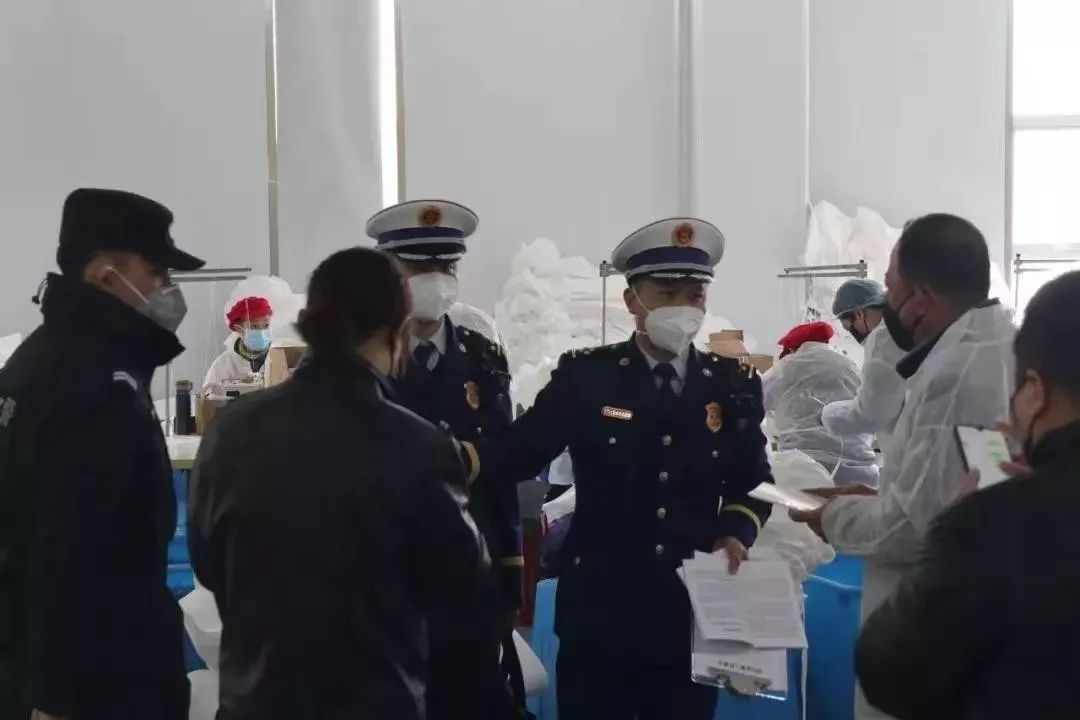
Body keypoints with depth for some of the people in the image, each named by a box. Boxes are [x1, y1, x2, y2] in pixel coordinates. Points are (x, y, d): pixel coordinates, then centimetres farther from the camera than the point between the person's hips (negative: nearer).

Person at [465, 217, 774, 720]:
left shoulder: (734, 384, 4)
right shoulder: (584, 375, -2)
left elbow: (753, 483, 12)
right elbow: (519, 452, -6)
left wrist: (736, 536, -8)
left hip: (693, 613, 2)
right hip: (599, 612, -2)